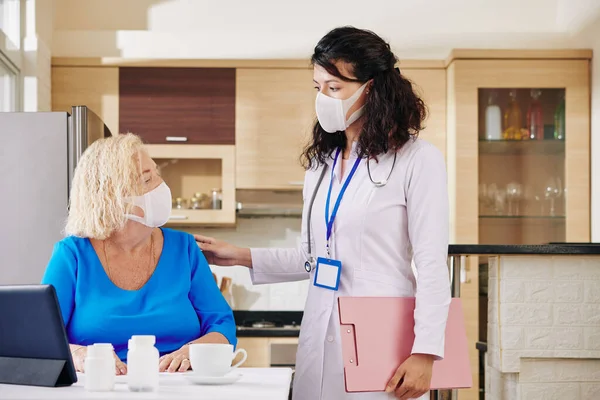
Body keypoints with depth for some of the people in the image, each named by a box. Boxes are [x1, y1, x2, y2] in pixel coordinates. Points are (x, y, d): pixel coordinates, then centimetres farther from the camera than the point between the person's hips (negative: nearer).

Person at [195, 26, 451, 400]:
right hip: (320, 330, 6)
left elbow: (432, 265, -10)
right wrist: (242, 257, 11)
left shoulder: (418, 159, -7)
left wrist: (425, 352, -16)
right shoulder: (321, 162, 13)